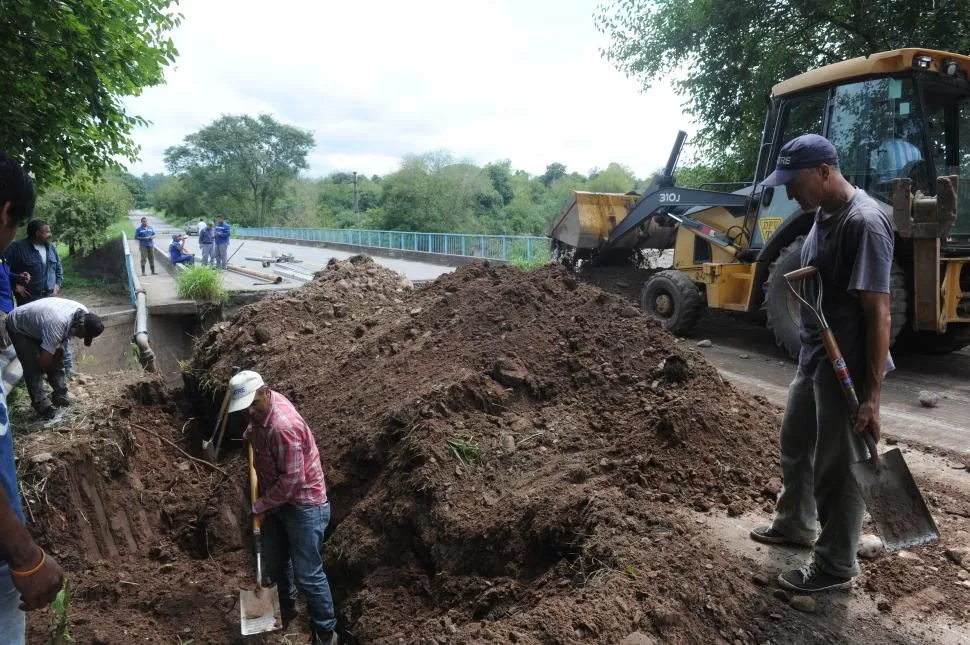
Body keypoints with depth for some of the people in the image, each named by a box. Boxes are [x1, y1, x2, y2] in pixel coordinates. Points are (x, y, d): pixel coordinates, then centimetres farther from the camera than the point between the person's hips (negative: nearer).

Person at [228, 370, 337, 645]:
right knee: (276, 562, 23)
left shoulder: (283, 426, -33)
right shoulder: (260, 409, -5)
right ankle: (287, 607, 48)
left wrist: (261, 504, -16)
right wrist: (250, 434, 11)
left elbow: (291, 478, -27)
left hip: (303, 504, -9)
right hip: (276, 499, 9)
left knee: (307, 574, -3)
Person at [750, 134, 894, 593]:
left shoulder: (864, 222, -23)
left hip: (847, 369, -10)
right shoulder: (822, 214, 6)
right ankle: (795, 524, 47)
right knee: (795, 443, 24)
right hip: (813, 358, 10)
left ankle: (836, 567, 24)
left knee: (838, 467, 5)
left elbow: (878, 313, -25)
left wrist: (872, 395, -25)